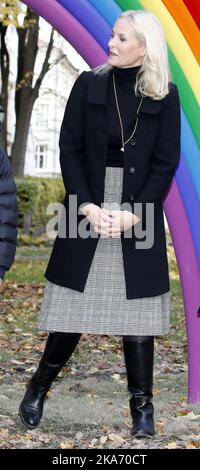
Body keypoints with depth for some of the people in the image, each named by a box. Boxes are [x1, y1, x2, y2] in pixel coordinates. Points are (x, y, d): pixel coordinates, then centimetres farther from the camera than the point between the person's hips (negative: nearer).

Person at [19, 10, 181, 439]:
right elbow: (69, 148, -1)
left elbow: (166, 162, -3)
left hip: (140, 218, 0)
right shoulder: (89, 85, 2)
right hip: (86, 211, 1)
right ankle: (38, 390, 23)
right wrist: (87, 206, -12)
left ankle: (142, 407, 14)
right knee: (72, 308, 4)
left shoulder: (165, 96, -1)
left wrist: (134, 214, -12)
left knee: (136, 312, 3)